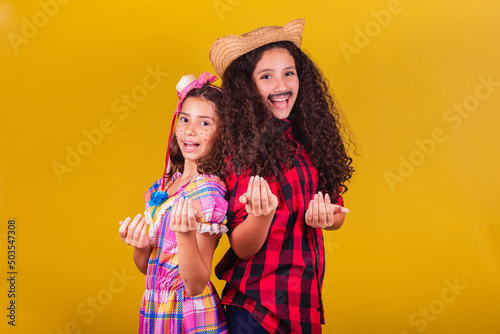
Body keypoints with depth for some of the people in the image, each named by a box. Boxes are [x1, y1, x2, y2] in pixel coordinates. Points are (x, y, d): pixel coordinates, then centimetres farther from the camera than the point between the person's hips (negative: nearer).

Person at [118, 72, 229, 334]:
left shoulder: (208, 192, -18)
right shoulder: (163, 186, 3)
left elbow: (196, 286, -20)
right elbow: (147, 268, 9)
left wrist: (186, 233, -34)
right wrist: (140, 246, -11)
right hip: (155, 312, 7)